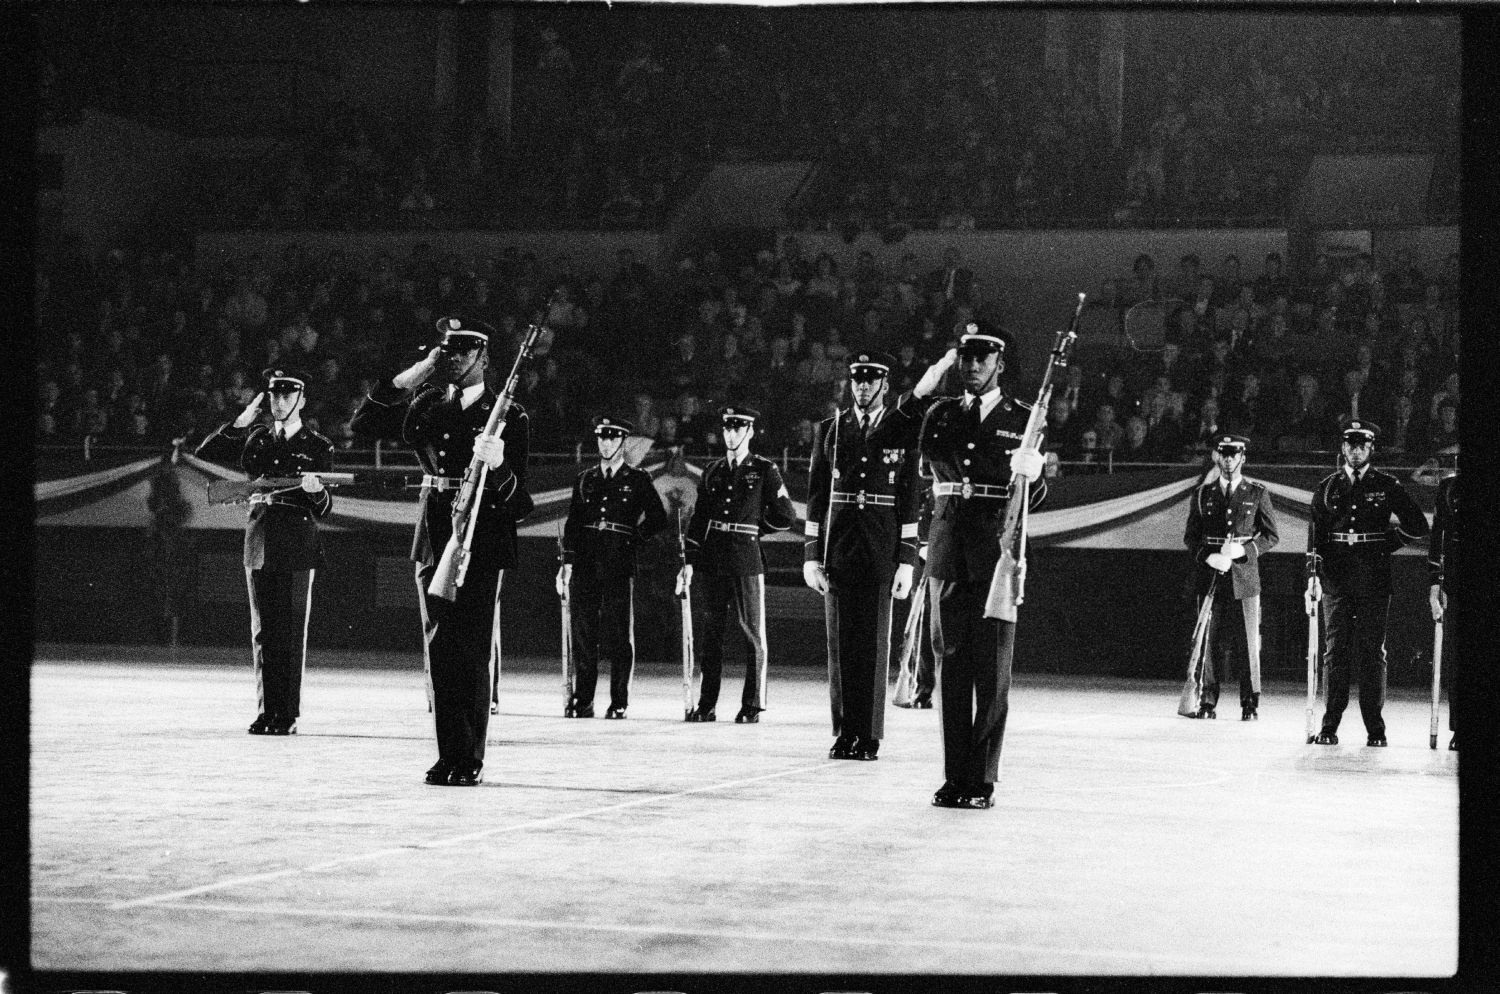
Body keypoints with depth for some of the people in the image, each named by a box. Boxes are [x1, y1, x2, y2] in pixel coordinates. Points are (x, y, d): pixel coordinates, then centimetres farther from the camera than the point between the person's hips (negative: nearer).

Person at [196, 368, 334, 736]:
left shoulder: (317, 447, 3)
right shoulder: (256, 437, 12)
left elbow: (324, 510, 2)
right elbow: (205, 453, 8)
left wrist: (316, 490, -21)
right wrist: (239, 424, -2)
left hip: (297, 544, -3)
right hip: (260, 540, 4)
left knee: (291, 633, -3)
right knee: (263, 633, 5)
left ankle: (288, 716, -1)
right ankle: (267, 711, 10)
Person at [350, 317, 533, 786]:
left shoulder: (508, 416, -3)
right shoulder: (426, 405, 10)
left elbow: (519, 501, -7)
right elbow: (361, 424, 8)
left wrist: (498, 467, -30)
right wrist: (409, 377, 1)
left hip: (483, 543, -4)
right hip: (434, 539, 4)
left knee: (475, 652, -4)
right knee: (439, 650, 3)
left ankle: (471, 760, 1)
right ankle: (449, 754, 7)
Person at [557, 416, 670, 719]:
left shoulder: (638, 480, 6)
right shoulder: (585, 479, 15)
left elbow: (657, 518, 8)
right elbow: (572, 522, 11)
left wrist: (633, 539, 2)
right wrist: (567, 562, 2)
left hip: (620, 565, -3)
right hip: (585, 563, 3)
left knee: (619, 634, -2)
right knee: (583, 633, 2)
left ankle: (619, 702, 1)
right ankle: (582, 700, 7)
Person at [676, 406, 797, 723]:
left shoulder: (765, 470, 1)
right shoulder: (712, 470, 13)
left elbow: (786, 516, 4)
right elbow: (699, 518, 13)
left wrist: (755, 527, 11)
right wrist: (690, 562, 6)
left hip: (747, 558, -4)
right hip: (713, 559, 4)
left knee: (754, 634, -1)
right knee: (710, 634, 7)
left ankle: (752, 706, 4)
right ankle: (706, 706, 12)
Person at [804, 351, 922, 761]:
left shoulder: (905, 432, 4)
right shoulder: (830, 430, 10)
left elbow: (912, 498, 2)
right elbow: (816, 495, 10)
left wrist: (907, 561, -4)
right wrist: (811, 555, 3)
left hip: (881, 553, -2)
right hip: (837, 551, 2)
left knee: (875, 644, -2)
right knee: (840, 643, 2)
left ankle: (869, 735, 2)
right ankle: (844, 733, 7)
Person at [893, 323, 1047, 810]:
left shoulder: (1023, 418, 5)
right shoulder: (940, 412, 13)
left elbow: (1036, 497, 5)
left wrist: (1030, 474, -18)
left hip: (996, 551, -3)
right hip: (947, 551, 3)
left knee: (991, 670, -2)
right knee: (950, 665, 4)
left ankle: (983, 781, 1)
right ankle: (954, 777, 9)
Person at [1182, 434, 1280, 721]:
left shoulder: (1257, 493, 7)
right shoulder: (1202, 494, 11)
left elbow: (1270, 536, 7)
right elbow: (1191, 537, 10)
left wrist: (1241, 550, -9)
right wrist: (1209, 557, -9)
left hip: (1245, 577, -1)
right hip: (1210, 576, 1)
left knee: (1248, 641, -2)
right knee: (1210, 641, 0)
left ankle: (1250, 703, 4)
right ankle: (1207, 702, 3)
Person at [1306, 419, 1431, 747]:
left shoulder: (1387, 486, 5)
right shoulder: (1328, 487, 9)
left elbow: (1418, 526, 7)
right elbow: (1315, 535, 3)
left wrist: (1386, 544, 4)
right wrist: (1313, 575, -8)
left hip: (1374, 579, -1)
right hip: (1337, 578, 1)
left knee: (1372, 652, 0)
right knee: (1335, 652, 1)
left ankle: (1375, 728, 2)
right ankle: (1329, 726, 3)